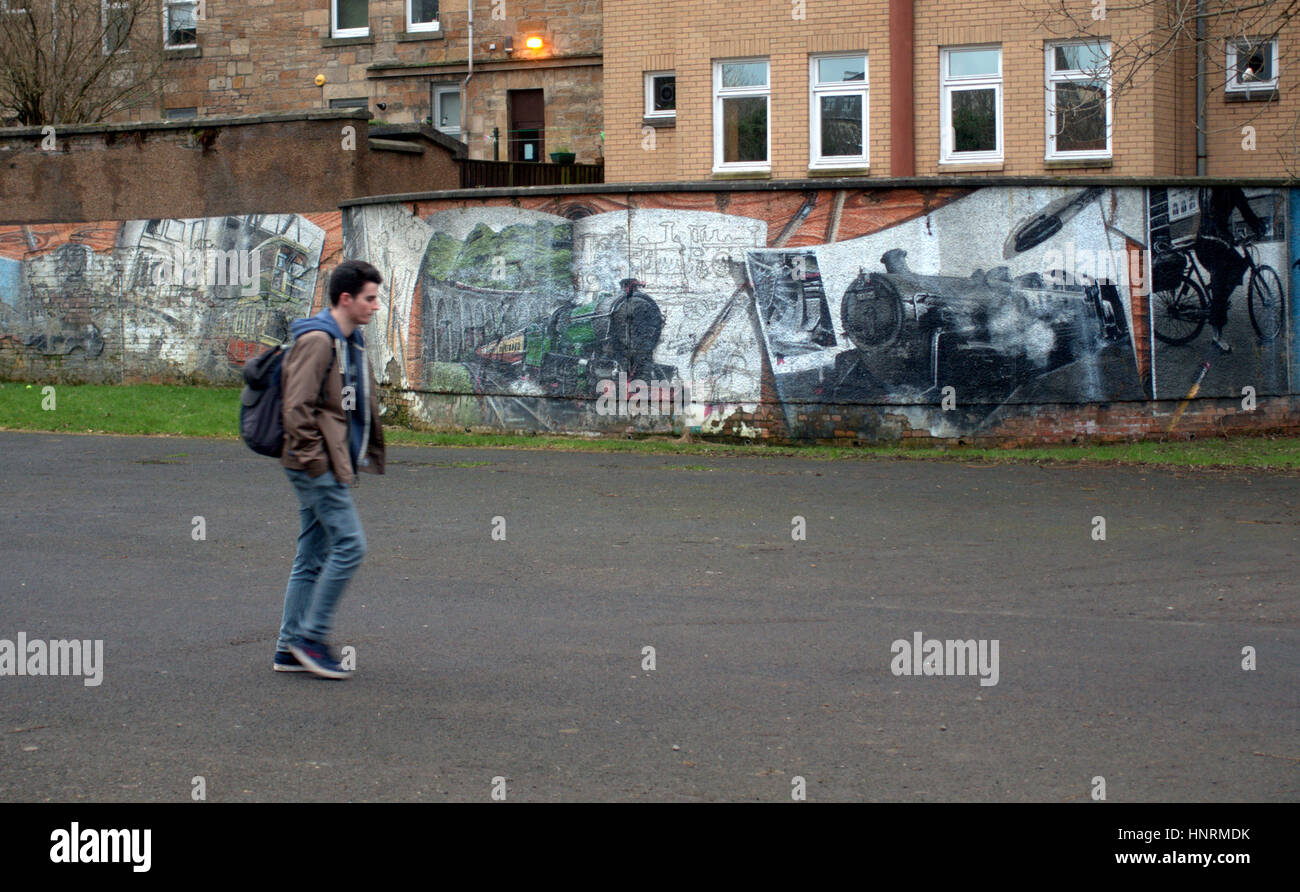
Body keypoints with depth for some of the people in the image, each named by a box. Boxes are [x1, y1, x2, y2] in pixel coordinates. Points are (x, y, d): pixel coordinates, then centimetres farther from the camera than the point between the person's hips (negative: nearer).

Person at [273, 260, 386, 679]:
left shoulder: (352, 342, 18)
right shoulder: (316, 340, -13)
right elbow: (298, 405, -18)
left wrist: (365, 455, 19)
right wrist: (313, 456, -19)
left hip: (335, 464, 10)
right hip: (318, 465, -10)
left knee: (313, 556, 10)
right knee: (350, 544, -12)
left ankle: (290, 648, 15)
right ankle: (312, 637, -5)